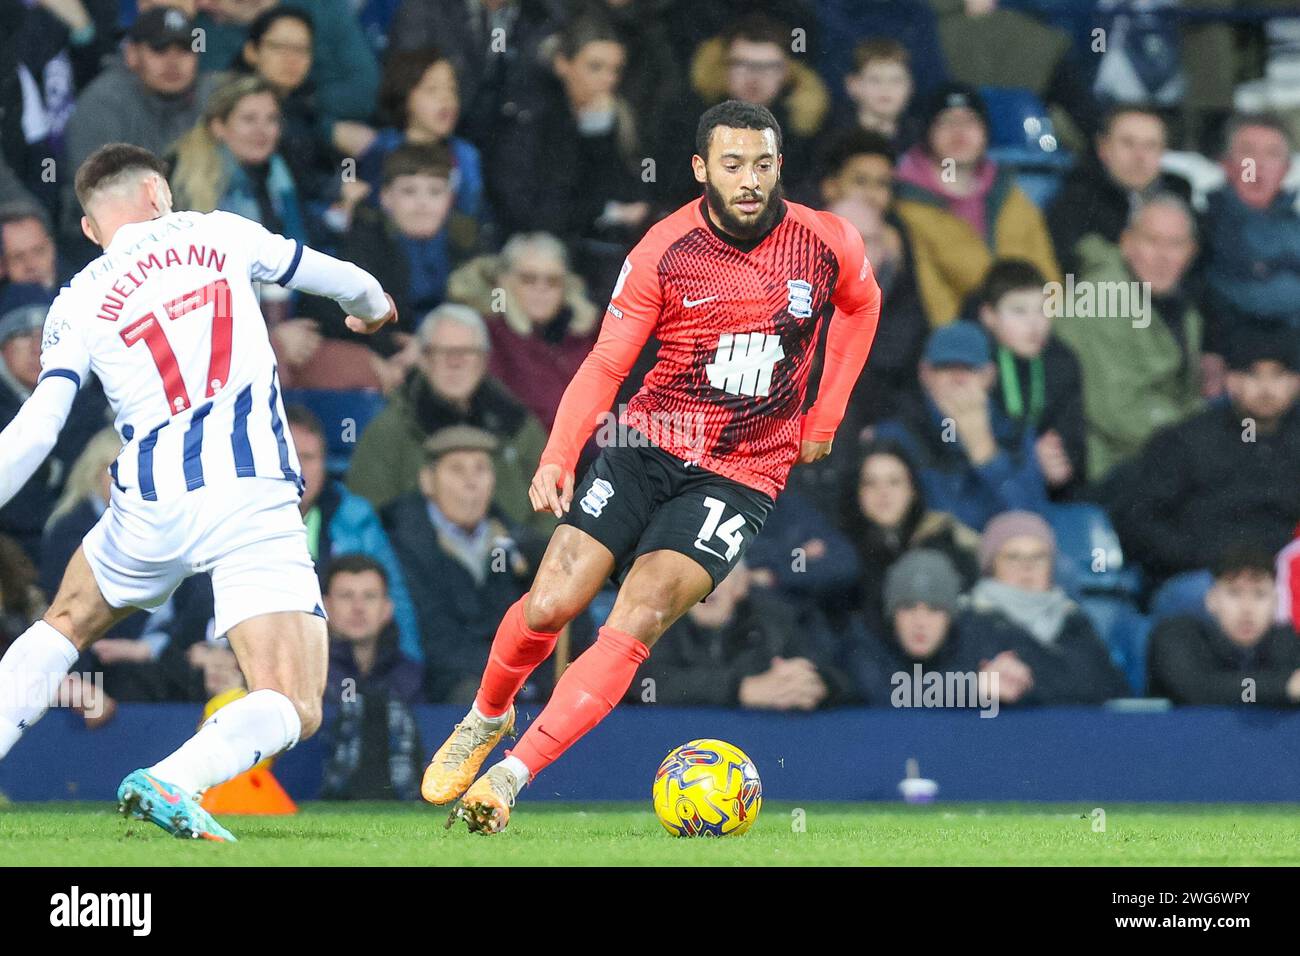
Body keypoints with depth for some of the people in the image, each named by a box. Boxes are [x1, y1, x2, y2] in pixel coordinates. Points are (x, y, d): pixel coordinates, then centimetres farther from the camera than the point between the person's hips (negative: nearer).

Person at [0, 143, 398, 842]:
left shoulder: (78, 304, 10)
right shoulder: (217, 234, 13)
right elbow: (323, 272, 31)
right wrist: (372, 302, 53)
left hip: (151, 505, 2)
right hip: (253, 499, -2)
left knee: (66, 623, 31)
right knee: (293, 710, -6)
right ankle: (170, 782, -33)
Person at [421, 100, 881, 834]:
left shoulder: (829, 245, -6)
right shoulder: (662, 253, -9)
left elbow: (861, 304, 17)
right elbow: (606, 365, -4)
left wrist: (825, 417, 13)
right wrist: (559, 456, -19)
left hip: (742, 477, -1)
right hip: (649, 444, 1)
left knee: (637, 621, -19)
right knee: (550, 604, -10)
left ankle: (511, 776, -16)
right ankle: (487, 718, 22)